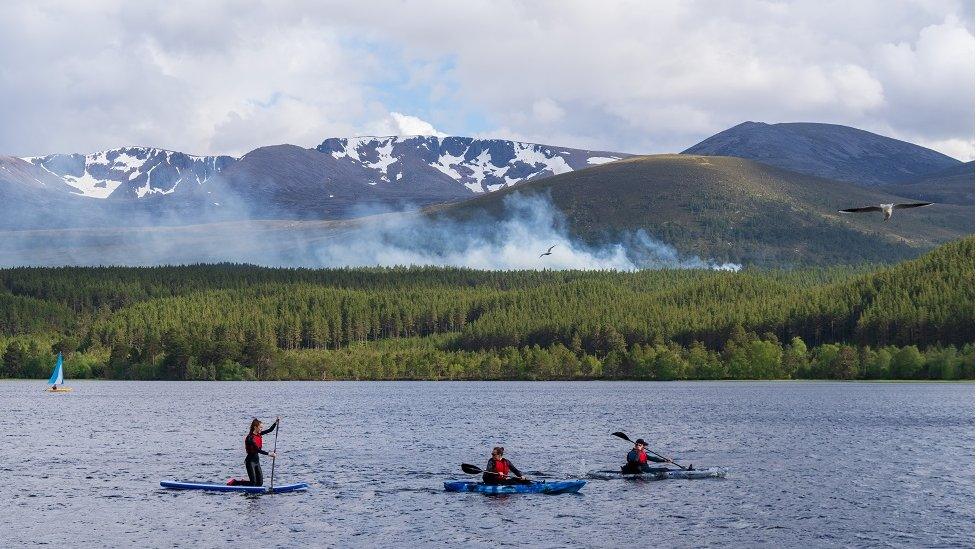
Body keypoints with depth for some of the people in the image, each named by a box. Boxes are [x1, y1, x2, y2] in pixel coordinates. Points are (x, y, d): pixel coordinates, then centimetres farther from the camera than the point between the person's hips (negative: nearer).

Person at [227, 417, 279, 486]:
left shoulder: (258, 434, 5)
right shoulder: (250, 438, -20)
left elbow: (270, 430, 10)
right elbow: (257, 450, -27)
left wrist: (276, 422, -4)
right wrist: (268, 454, -31)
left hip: (256, 460, 8)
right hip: (250, 461, -8)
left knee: (260, 483, 7)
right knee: (253, 483, -7)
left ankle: (243, 481, 26)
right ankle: (234, 482, 7)